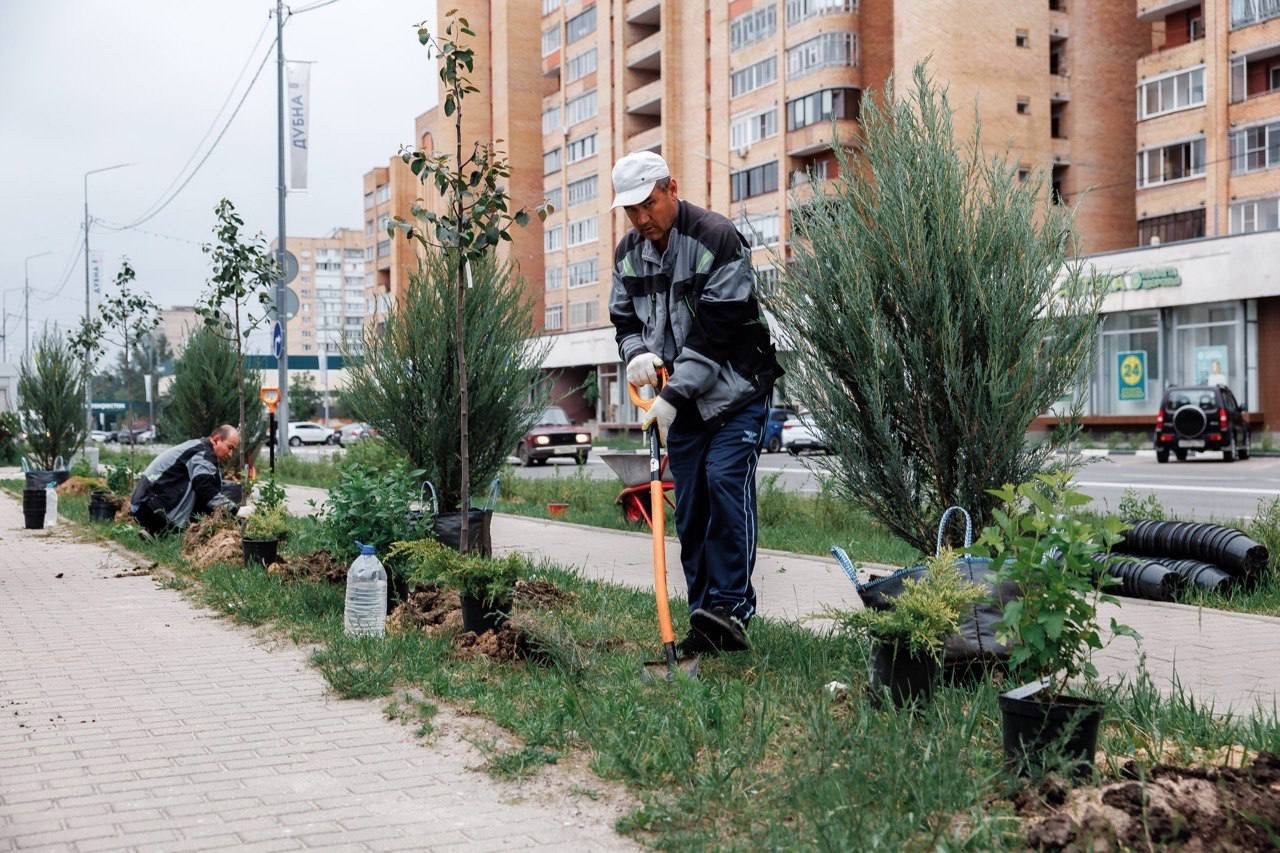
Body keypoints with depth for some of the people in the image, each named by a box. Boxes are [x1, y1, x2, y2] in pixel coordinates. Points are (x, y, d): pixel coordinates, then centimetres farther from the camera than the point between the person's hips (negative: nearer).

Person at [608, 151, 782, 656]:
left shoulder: (718, 239, -17)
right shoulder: (628, 253, 4)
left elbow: (716, 333, -22)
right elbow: (625, 320, 11)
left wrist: (671, 395, -25)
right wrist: (637, 353, -13)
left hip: (734, 391, -6)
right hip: (680, 400, 6)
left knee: (725, 481, -20)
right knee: (689, 508, 3)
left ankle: (730, 608, -18)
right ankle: (706, 622, 8)